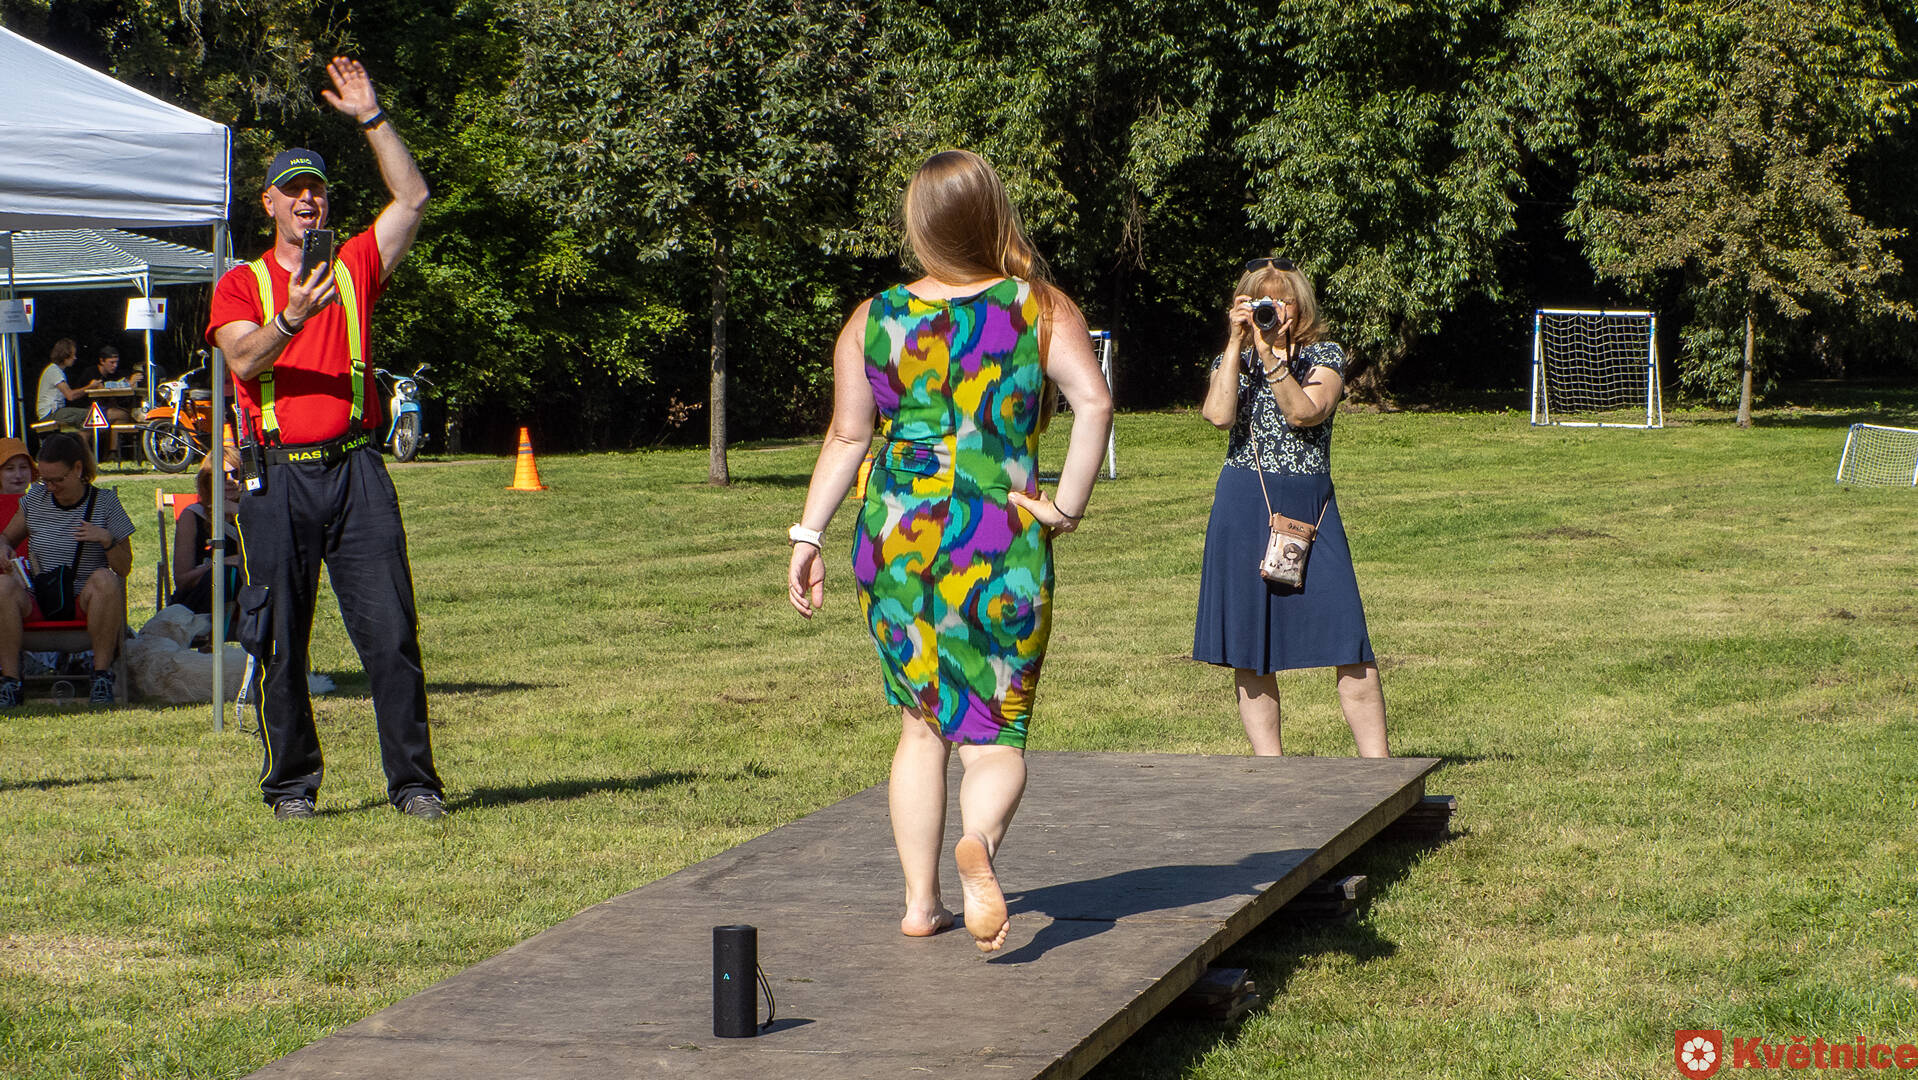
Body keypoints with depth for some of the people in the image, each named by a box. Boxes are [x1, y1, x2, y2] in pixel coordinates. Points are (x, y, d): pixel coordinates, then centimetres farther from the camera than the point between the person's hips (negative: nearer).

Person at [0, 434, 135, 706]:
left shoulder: (104, 502, 3)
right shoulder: (35, 500, 10)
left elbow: (124, 569, 3)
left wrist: (106, 540, -16)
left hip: (83, 602, -2)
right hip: (38, 602, 2)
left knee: (104, 579, -35)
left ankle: (102, 675, -27)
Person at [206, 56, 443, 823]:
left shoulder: (356, 268, 15)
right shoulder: (241, 284, 11)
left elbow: (412, 198, 6)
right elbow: (243, 360, -6)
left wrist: (371, 117, 2)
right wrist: (294, 317, -22)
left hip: (355, 467, 1)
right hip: (277, 473, -1)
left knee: (390, 629, -6)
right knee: (279, 639, 1)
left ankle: (413, 781, -2)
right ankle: (291, 783, 11)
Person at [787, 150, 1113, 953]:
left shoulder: (872, 322, 1)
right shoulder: (1043, 311, -2)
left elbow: (846, 435, 0)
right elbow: (1094, 402, -16)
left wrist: (808, 535, 6)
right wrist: (1068, 505, -7)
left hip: (896, 536, 2)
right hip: (1001, 546, -2)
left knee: (920, 721, 18)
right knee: (996, 731, 5)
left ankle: (920, 902, 18)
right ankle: (979, 841, -28)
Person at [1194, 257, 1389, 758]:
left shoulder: (1325, 356, 5)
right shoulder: (1232, 360, 11)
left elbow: (1304, 413, -13)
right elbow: (1219, 414, -10)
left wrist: (1271, 354, -18)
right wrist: (1237, 343, -10)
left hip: (1310, 505, -1)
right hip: (1243, 509, 1)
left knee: (1349, 643, -8)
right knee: (1249, 648, 1)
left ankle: (1378, 770, -4)